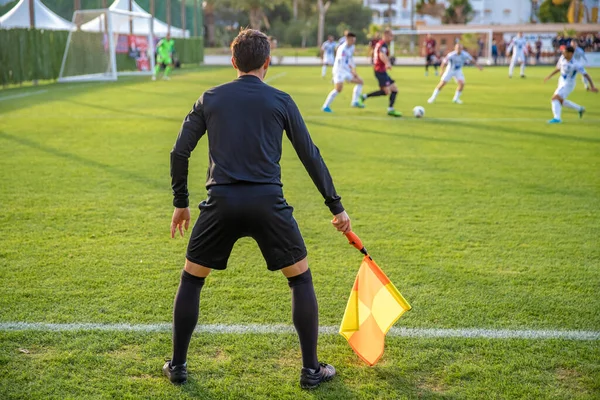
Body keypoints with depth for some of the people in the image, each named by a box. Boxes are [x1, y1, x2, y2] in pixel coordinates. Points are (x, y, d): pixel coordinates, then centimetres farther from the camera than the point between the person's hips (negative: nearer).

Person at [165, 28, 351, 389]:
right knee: (301, 279, 15)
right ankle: (311, 369, 17)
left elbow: (179, 152, 12)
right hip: (268, 202, -1)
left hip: (222, 202, 2)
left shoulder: (210, 98, 11)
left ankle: (178, 365, 26)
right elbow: (311, 156, 7)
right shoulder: (281, 101, 7)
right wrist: (336, 207, 14)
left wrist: (181, 202, 23)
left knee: (191, 279, 21)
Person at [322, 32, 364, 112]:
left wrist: (353, 68, 15)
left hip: (346, 71, 10)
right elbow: (340, 63, -26)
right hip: (339, 70, -10)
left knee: (360, 82, 10)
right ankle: (326, 106, -14)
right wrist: (351, 71, -25)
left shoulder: (351, 47, 9)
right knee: (338, 89, -23)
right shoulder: (342, 49, -20)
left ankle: (355, 102, 10)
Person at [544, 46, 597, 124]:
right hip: (562, 82, 8)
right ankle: (580, 109, 34)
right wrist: (549, 76, 15)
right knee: (560, 101, 20)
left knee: (555, 98, -23)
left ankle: (557, 118, -27)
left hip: (568, 84, -8)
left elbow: (586, 74, -21)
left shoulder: (576, 64, -26)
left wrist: (592, 86, -23)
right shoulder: (562, 58, -6)